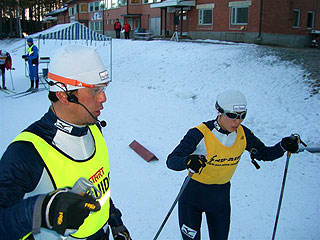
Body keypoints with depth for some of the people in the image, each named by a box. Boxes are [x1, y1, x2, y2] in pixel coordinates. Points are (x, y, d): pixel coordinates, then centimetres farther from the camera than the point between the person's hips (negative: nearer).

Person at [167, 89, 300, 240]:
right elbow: (171, 161, -27)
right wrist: (188, 161, -49)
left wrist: (283, 146, -13)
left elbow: (264, 154, 6)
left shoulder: (243, 134, -8)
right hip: (194, 195, -4)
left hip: (221, 198, 4)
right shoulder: (200, 134, -24)